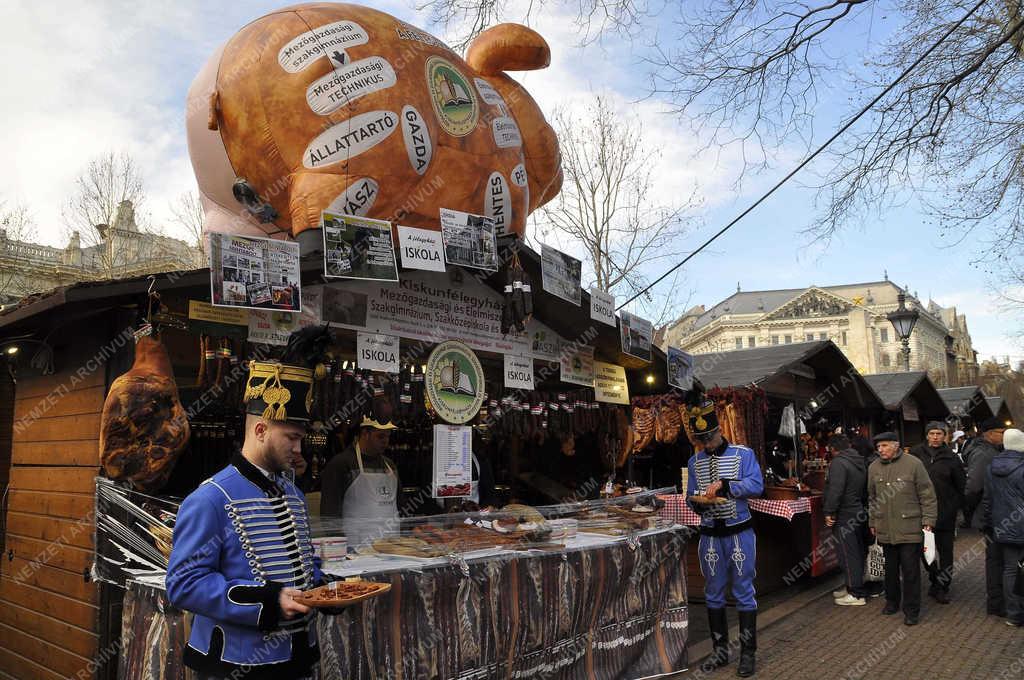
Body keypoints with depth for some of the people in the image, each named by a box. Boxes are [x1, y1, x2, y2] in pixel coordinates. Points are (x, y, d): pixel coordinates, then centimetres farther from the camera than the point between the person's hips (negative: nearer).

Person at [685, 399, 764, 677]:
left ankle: (748, 653, 13)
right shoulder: (694, 462, 7)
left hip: (740, 533, -4)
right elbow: (690, 498, 9)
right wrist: (698, 503, -14)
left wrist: (724, 484, -26)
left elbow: (757, 486, -16)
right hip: (710, 535, 4)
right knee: (713, 594, 11)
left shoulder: (743, 454, -4)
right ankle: (720, 650, 23)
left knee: (744, 593, 2)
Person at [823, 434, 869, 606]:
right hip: (859, 513, 10)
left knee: (848, 555, -3)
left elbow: (835, 490, -25)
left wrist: (829, 512, -19)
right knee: (858, 552, 16)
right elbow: (866, 489, 19)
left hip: (845, 516, -10)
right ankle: (852, 588, 27)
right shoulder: (861, 462, 12)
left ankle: (857, 594, 1)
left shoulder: (838, 463, -17)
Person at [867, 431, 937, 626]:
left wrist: (928, 520, -8)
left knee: (910, 570, 0)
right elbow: (872, 498, 18)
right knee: (890, 568, 15)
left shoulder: (913, 464, -7)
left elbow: (927, 495, -4)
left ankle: (911, 610, 10)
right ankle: (892, 601, 31)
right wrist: (872, 522, 18)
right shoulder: (874, 468, 7)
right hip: (885, 529, 4)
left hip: (910, 528, -4)